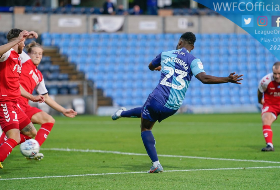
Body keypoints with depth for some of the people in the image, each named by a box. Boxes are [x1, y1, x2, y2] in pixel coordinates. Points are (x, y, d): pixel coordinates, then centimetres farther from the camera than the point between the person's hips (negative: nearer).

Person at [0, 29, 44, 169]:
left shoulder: (17, 59, 21)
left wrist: (32, 98, 39)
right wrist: (18, 39, -41)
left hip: (14, 104, 10)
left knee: (30, 132, 18)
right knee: (14, 138, -21)